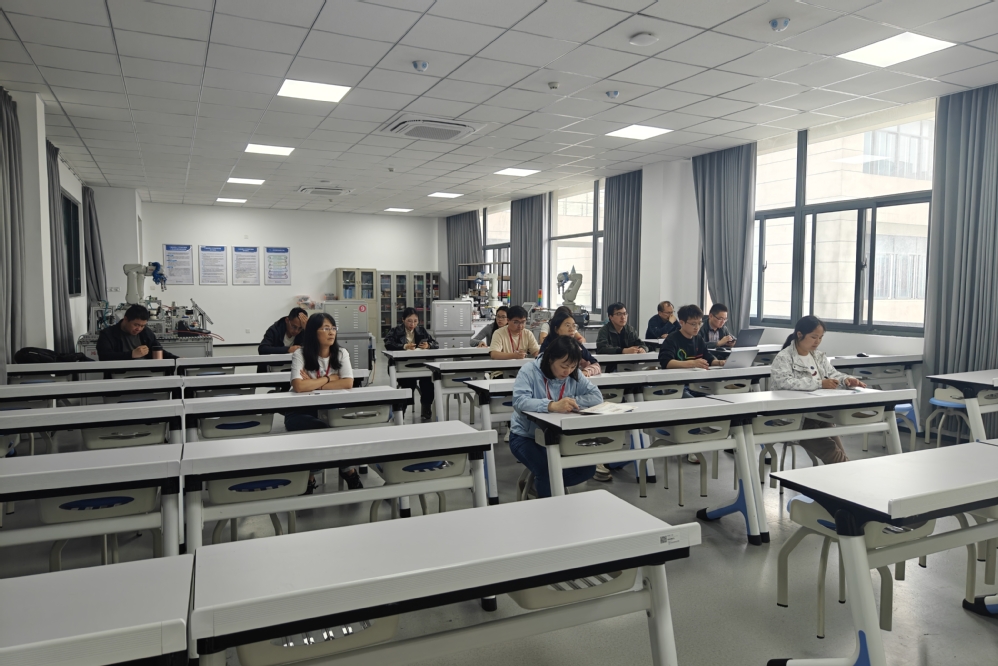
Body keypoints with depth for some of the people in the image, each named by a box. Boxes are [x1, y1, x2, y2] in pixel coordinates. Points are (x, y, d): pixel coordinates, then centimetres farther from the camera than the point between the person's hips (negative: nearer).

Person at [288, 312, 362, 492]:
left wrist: (313, 383, -18)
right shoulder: (300, 354, -9)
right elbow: (299, 387, -25)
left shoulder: (341, 353, -1)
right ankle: (347, 469, -12)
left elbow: (348, 383, -15)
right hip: (301, 412, -3)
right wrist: (329, 378, -14)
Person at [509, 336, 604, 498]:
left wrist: (570, 401, -27)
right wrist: (552, 405, -49)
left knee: (588, 469, -6)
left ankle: (541, 483, 15)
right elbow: (519, 401, -33)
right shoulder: (529, 371, -17)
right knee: (548, 471, -29)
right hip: (527, 436, -5)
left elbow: (597, 396, -11)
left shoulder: (574, 375, -3)